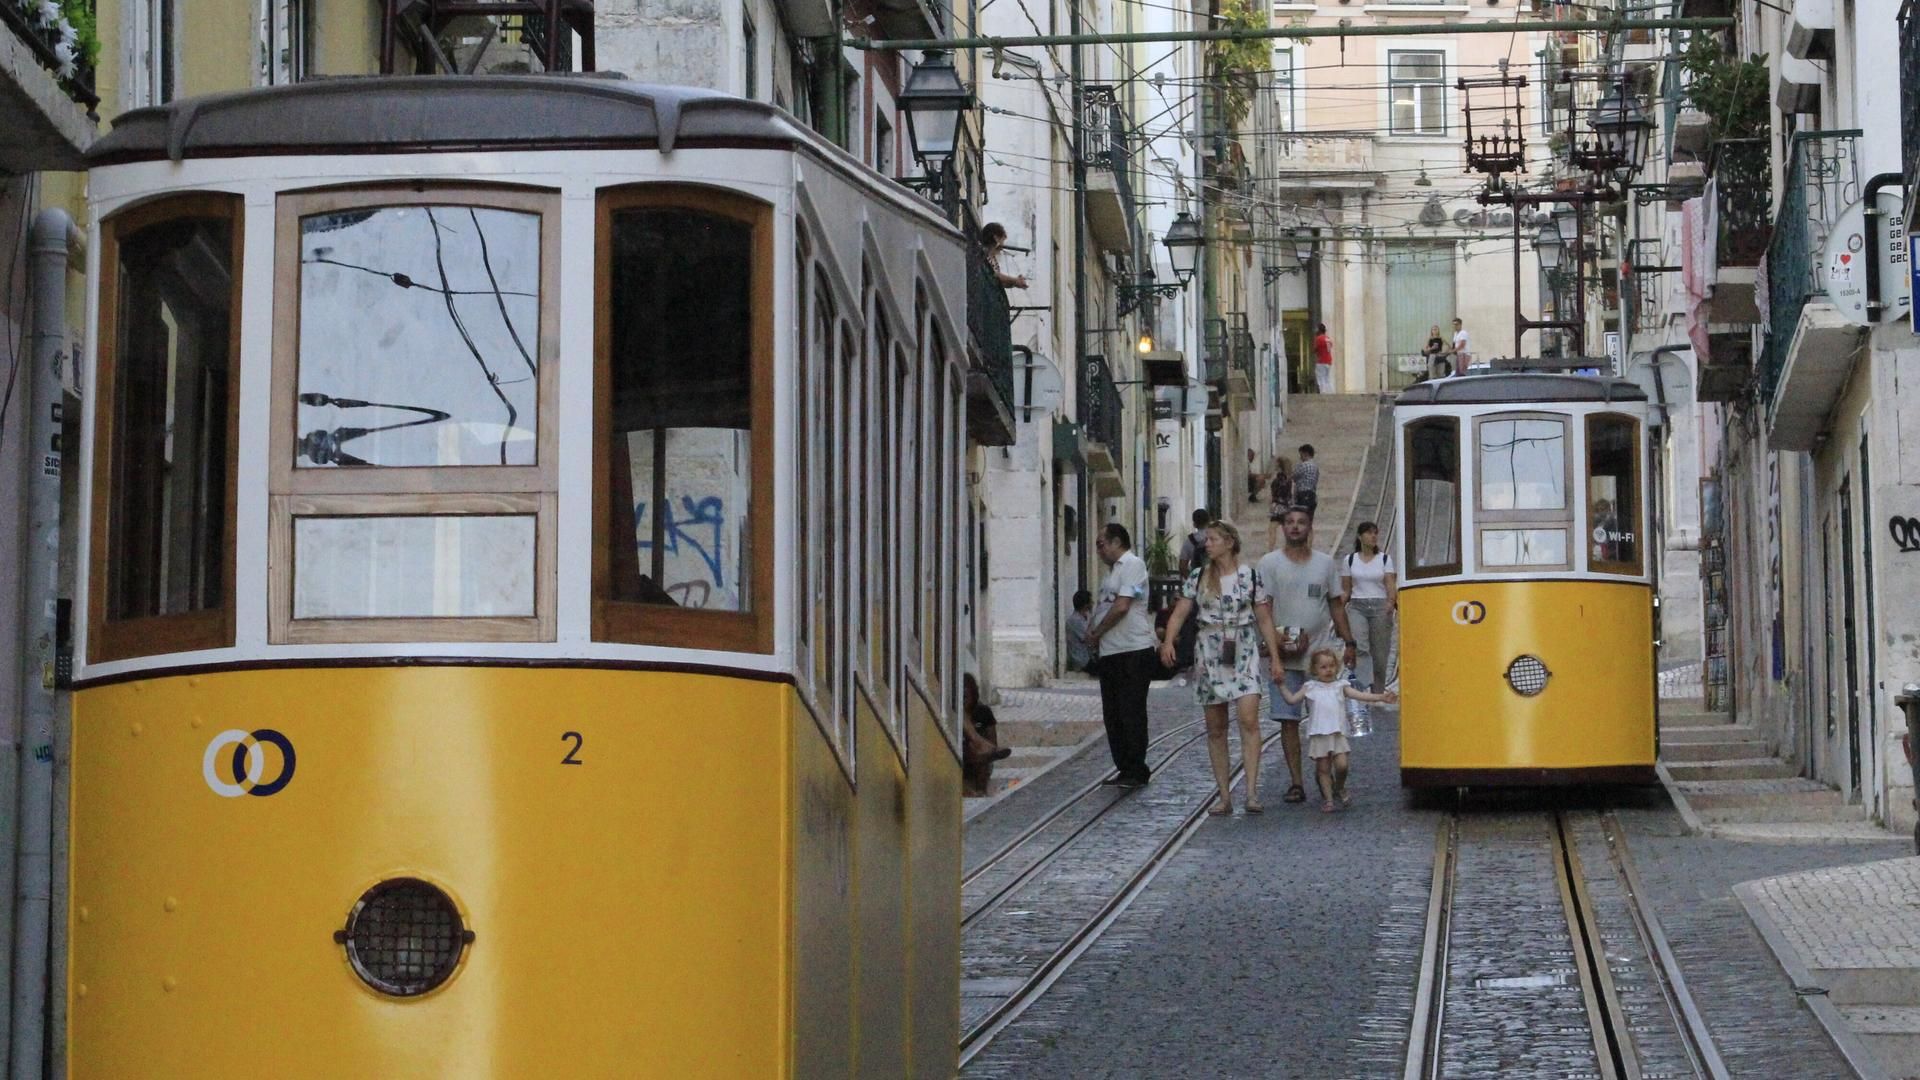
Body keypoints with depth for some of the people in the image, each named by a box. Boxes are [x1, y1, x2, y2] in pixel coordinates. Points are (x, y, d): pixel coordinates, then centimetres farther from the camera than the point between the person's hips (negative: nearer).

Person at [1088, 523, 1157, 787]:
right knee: (1113, 714, 11)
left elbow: (1121, 607, -18)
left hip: (1133, 651, -10)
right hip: (1110, 653, 10)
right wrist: (1095, 633, 2)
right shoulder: (1114, 569, 20)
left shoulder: (1132, 565, -10)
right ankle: (1123, 768, 17)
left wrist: (1096, 634, -8)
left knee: (1131, 713, -5)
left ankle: (1135, 771, -1)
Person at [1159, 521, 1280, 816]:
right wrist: (1168, 641, -16)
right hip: (1209, 655, 3)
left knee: (1249, 718, -19)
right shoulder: (1198, 577, 7)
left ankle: (1252, 792, -19)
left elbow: (1264, 620, 4)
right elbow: (1179, 614, 2)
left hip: (1243, 653, -3)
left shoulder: (1250, 576, 2)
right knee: (1215, 728, 5)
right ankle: (1224, 796, 10)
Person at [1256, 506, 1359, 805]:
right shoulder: (1270, 564, 2)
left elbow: (1336, 604, 15)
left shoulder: (1326, 563, 9)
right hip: (1285, 657, -1)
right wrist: (1273, 637, -17)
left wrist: (1348, 642, 10)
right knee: (1288, 720, -2)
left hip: (1322, 653, 1)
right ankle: (1296, 783, 3)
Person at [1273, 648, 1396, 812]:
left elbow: (1360, 695, 1)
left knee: (1341, 765, -9)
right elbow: (1292, 699, 8)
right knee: (1323, 768, 3)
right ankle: (1328, 799, 12)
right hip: (1318, 735, 0)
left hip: (1337, 733, 0)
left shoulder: (1341, 686, 8)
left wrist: (1381, 697, -9)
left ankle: (1339, 789, 19)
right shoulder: (1310, 687, 9)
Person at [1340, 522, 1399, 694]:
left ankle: (1378, 692, 7)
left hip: (1380, 607, 0)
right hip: (1357, 607, 0)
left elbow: (1391, 584, -2)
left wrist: (1391, 601, -21)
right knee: (1359, 646, -23)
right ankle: (1364, 684, -33)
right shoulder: (1350, 560, 9)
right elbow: (1345, 589, 11)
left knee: (1379, 653, -1)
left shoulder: (1385, 559, 7)